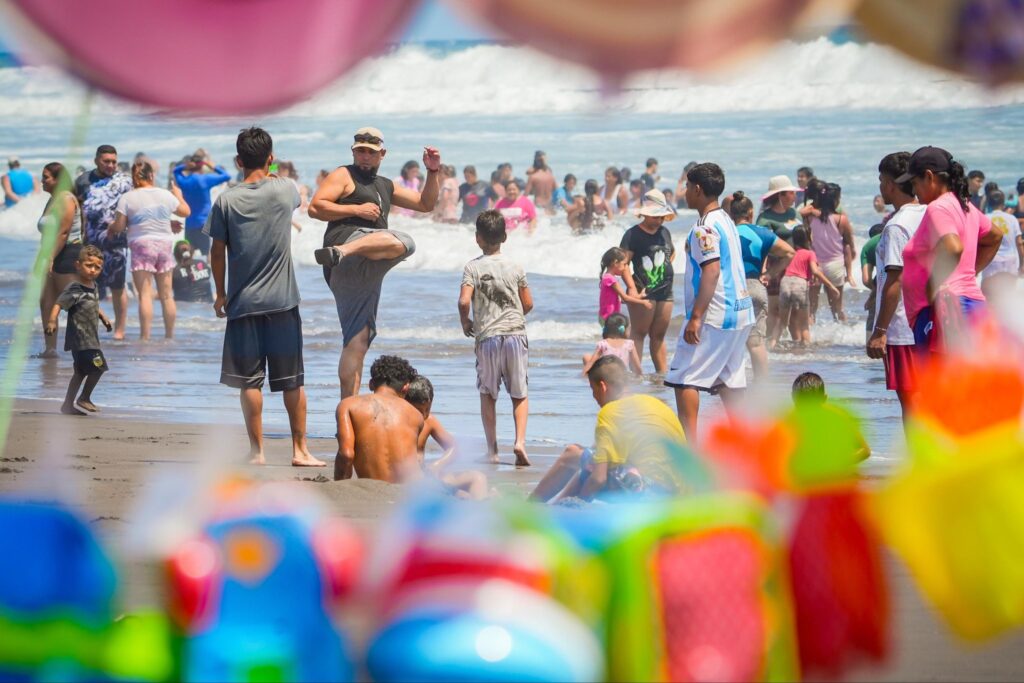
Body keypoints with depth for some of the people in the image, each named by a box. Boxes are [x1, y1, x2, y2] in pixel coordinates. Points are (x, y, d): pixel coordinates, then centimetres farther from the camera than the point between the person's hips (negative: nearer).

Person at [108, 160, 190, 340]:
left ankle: (145, 337, -9)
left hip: (141, 246, -3)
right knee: (166, 294, 10)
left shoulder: (127, 198, -6)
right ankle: (169, 335, 16)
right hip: (165, 244, 3)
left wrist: (110, 229, 16)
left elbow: (119, 227, -7)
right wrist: (179, 196, 36)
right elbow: (185, 212, 17)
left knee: (145, 294, -4)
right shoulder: (165, 195, 3)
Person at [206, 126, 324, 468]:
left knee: (249, 381, 4)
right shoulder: (285, 190, -3)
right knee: (292, 381, 7)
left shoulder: (226, 201, -6)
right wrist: (269, 172, 37)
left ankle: (256, 450, 2)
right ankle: (300, 449, 9)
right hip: (283, 300, 1)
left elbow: (217, 253, -1)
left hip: (243, 302, -1)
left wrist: (221, 294, 12)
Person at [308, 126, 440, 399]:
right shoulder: (343, 176, 10)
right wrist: (357, 209, -9)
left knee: (357, 343, 4)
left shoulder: (385, 186, 33)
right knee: (403, 243, -37)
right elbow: (315, 207, -3)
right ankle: (340, 252, -52)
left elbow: (425, 204, 35)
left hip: (365, 273, 8)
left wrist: (432, 172, 22)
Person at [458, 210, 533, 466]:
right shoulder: (515, 267, 5)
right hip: (515, 333, 2)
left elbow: (464, 301, -14)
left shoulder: (473, 267, -3)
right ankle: (520, 440, -9)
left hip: (487, 336, -2)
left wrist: (465, 323, 5)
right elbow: (528, 303, 9)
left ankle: (492, 449, 8)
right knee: (520, 394, 9)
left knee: (487, 395, 10)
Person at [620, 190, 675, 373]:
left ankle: (662, 371, 13)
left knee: (659, 335, 11)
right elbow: (623, 262, -13)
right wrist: (631, 287, -22)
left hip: (665, 291, 7)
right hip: (643, 290, -7)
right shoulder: (633, 234, -7)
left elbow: (672, 252, 34)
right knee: (639, 333, -7)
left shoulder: (664, 232, 14)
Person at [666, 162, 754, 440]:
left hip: (715, 314, -10)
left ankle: (688, 443, -15)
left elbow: (711, 272, -22)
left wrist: (695, 317, -24)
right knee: (728, 378, 14)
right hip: (740, 311, 10)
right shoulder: (726, 220, 16)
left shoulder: (705, 227, -14)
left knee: (684, 378, -8)